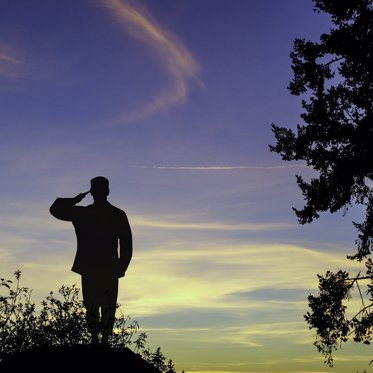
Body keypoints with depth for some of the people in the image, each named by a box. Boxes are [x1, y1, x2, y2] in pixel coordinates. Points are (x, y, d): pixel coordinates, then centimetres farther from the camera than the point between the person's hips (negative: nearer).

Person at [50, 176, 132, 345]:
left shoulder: (82, 213, -3)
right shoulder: (119, 215, -1)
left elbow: (55, 209, 10)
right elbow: (127, 245, 0)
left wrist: (75, 200, 15)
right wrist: (121, 268, 7)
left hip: (89, 268, 0)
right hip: (110, 269, 0)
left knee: (91, 305, 8)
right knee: (108, 306, 7)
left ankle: (95, 337, -2)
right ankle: (105, 339, 0)